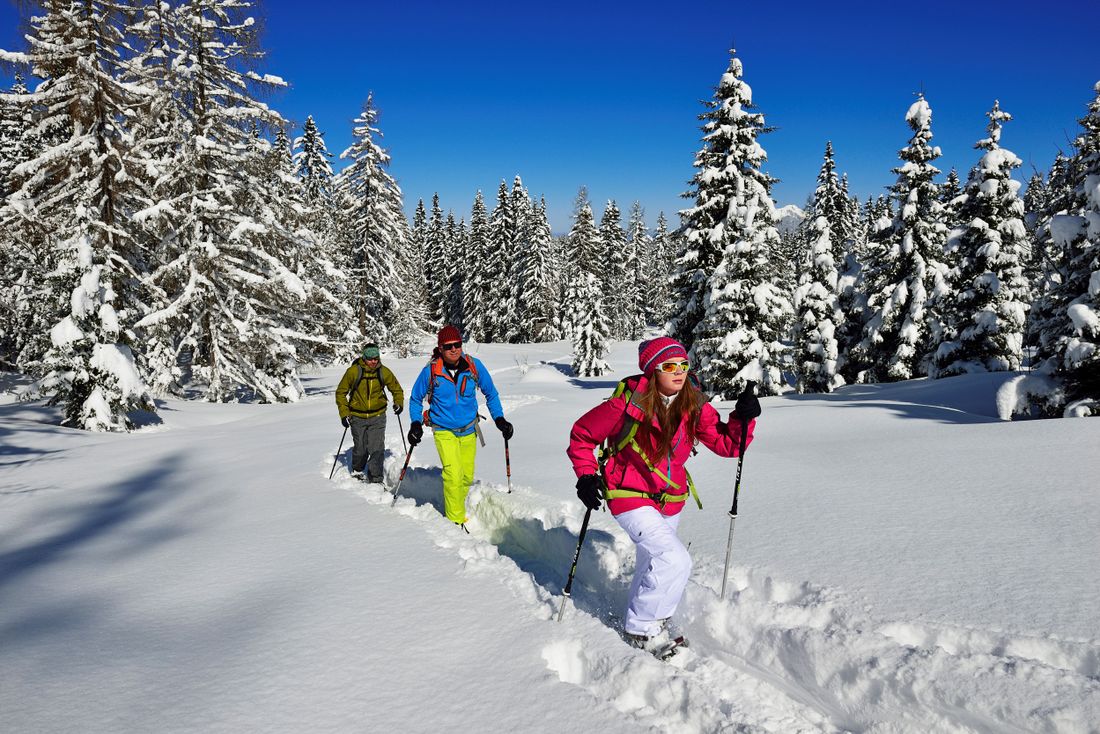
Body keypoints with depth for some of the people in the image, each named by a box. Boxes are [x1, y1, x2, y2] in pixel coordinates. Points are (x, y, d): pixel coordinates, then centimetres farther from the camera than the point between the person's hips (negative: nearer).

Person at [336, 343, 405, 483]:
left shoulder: (384, 372, -4)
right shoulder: (353, 371, -11)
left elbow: (397, 389, 14)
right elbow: (341, 392, 0)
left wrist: (398, 403, -2)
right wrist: (344, 414, -5)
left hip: (377, 416, 1)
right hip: (357, 417, -1)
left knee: (377, 449, -9)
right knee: (360, 449, 7)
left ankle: (375, 479, 1)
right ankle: (356, 471, 35)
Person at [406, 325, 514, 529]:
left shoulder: (474, 366, -10)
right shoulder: (431, 370, -13)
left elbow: (490, 393, 5)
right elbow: (415, 399, 4)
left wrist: (499, 419, -1)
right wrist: (416, 424, -6)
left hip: (468, 430, 3)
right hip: (444, 431, -3)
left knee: (467, 477, 11)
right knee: (453, 476, -16)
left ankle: (455, 504, 35)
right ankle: (456, 520, -3)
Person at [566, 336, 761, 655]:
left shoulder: (695, 407, -9)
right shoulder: (627, 405, -22)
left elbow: (727, 445, -7)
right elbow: (582, 434, -9)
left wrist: (743, 419, -23)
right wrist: (586, 476, -16)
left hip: (670, 501, 6)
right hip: (630, 497, -6)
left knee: (652, 563, 23)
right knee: (676, 561, -19)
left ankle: (640, 618, 49)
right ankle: (642, 628, 2)